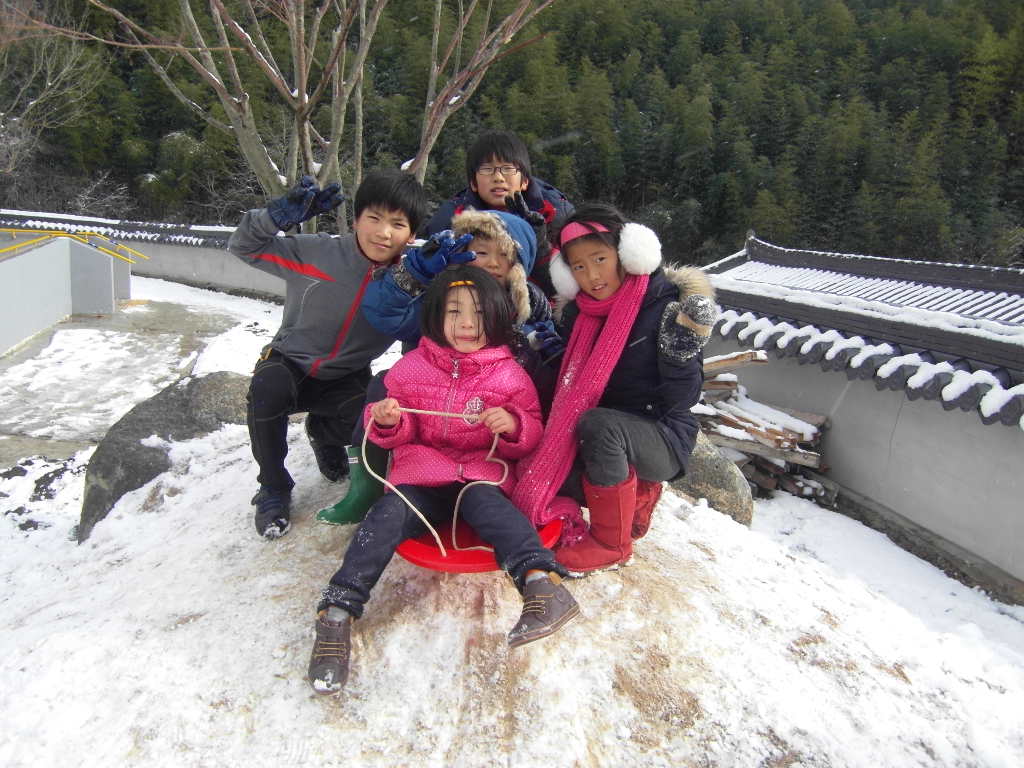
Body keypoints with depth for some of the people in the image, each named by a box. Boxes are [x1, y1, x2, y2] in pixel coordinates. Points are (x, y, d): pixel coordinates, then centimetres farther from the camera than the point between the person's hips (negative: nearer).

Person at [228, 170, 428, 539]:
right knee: (267, 389, -34)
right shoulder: (317, 253, -16)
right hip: (289, 364, -1)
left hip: (346, 379, 2)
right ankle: (273, 488, -9)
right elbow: (243, 246, -7)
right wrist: (280, 215, -28)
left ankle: (323, 433, 14)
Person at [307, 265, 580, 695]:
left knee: (483, 502, -34)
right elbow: (403, 434, 14)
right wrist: (388, 423, -10)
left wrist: (514, 426, -15)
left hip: (481, 472, -1)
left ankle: (541, 581, -51)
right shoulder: (412, 368, 9)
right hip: (422, 470, 2)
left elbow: (532, 436, 8)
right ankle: (337, 613, -25)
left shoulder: (509, 376, 6)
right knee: (390, 512, -25)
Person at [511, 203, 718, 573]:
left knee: (598, 423, -36)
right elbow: (567, 388, 10)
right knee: (533, 468, -18)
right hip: (607, 441, 6)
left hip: (661, 438, -6)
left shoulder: (666, 307, -15)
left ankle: (611, 543, -15)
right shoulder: (578, 313, 3)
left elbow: (681, 399, -17)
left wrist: (682, 353, -33)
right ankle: (637, 494, 6)